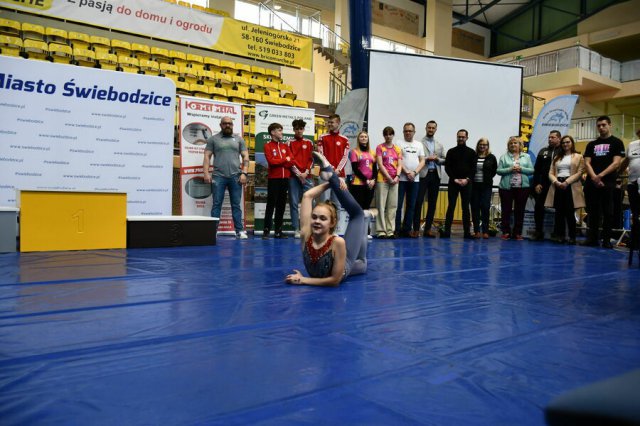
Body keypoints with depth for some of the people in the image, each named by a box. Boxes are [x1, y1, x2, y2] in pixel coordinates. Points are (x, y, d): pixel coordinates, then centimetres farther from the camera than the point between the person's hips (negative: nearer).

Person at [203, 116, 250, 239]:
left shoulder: (239, 139, 13)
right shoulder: (213, 139, 10)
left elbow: (245, 157, 8)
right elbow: (207, 157, 5)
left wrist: (244, 173, -4)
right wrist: (206, 173, -7)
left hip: (235, 177, 1)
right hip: (218, 176, -1)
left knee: (236, 205, 3)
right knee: (217, 204, -1)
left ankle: (240, 231, 5)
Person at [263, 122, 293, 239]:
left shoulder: (285, 146, 15)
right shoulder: (268, 146, 0)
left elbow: (291, 161, 3)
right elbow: (271, 161, -13)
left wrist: (278, 162, -9)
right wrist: (285, 160, -3)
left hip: (285, 178, 5)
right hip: (273, 179, -5)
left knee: (281, 205, 6)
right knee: (271, 204, -5)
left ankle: (278, 231, 12)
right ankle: (266, 230, -2)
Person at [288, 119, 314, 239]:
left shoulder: (309, 143, 11)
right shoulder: (290, 143, 5)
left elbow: (311, 159, 6)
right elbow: (290, 160, -2)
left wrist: (306, 172, -7)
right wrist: (298, 173, -9)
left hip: (307, 176, 2)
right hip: (294, 177, -1)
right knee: (294, 203, -2)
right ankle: (296, 229, 3)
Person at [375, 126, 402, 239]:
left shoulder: (397, 149, 13)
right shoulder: (380, 147, 2)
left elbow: (399, 165, 8)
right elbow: (380, 164, -6)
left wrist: (397, 176, -9)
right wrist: (389, 178, -11)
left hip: (395, 180, 4)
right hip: (382, 179, -4)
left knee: (393, 205, 4)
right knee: (381, 205, -3)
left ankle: (390, 230, 8)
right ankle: (381, 230, 0)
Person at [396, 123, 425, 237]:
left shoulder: (419, 144, 15)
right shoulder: (399, 144, 3)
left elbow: (422, 161, 8)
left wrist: (414, 172, -7)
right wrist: (407, 173, -13)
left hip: (415, 179, 4)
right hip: (401, 178, -4)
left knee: (411, 205, 6)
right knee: (398, 204, -4)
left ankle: (407, 229, 12)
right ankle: (397, 229, 2)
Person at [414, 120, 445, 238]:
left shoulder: (440, 145, 18)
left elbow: (444, 160, 14)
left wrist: (437, 159, -6)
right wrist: (427, 159, -15)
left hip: (435, 175, 5)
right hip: (423, 174, -5)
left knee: (432, 203, 5)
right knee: (418, 201, -7)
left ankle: (428, 229, 11)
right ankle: (416, 228, -3)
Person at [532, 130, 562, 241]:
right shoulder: (543, 151, 11)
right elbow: (537, 169, 9)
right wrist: (536, 184, 0)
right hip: (543, 185, 4)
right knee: (539, 207, 1)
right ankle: (539, 232, 9)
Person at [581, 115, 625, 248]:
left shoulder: (616, 143, 5)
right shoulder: (591, 144, 15)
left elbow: (616, 163, -5)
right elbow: (587, 163, 6)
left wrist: (600, 175, -16)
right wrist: (594, 177, -11)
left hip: (608, 183, -3)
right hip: (591, 183, 3)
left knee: (608, 212, -2)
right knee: (592, 212, 5)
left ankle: (607, 240, 3)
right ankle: (592, 238, 11)